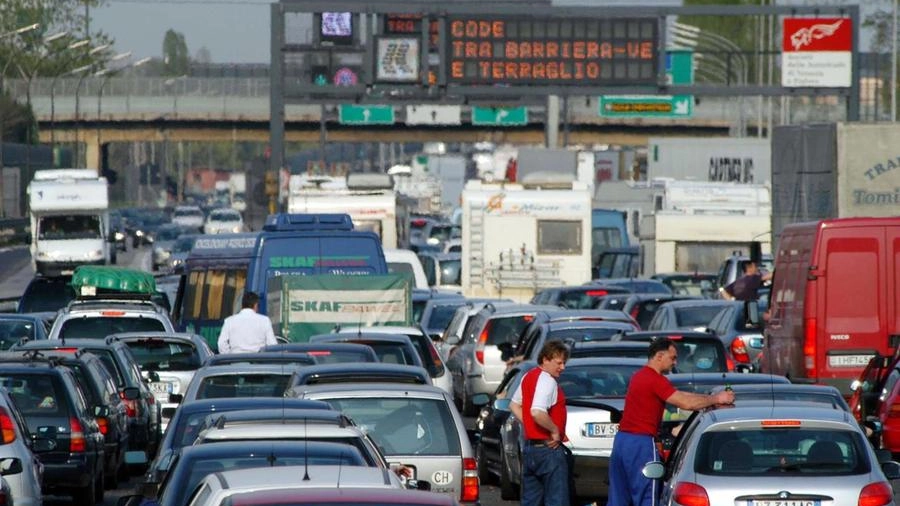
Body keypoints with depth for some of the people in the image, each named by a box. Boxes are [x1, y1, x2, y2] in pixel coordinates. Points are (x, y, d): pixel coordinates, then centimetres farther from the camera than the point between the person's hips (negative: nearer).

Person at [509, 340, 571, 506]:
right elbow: (537, 412, -31)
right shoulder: (547, 381, -17)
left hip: (530, 447, 9)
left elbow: (514, 405, 24)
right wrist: (555, 430, -17)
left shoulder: (528, 377, 13)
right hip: (550, 449, -9)